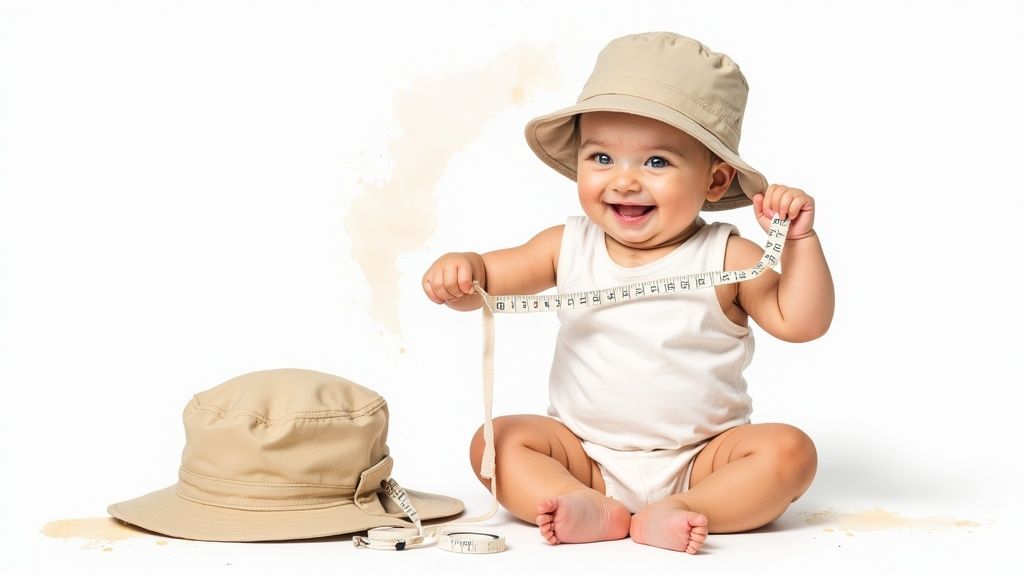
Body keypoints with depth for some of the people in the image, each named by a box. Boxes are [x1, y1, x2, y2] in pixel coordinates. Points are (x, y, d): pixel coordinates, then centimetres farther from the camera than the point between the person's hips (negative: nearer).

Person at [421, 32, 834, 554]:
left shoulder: (725, 258, -7)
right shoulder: (568, 247, 0)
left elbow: (801, 322, -11)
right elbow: (487, 277, 0)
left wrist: (800, 239, -22)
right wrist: (457, 270, -23)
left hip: (701, 459, -2)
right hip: (586, 457, 2)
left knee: (789, 452, -24)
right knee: (497, 440, -17)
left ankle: (675, 514, -36)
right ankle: (596, 513, -34)